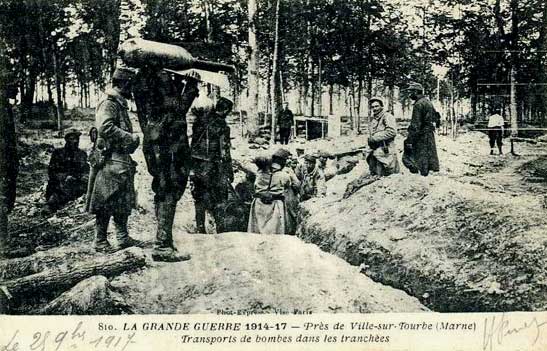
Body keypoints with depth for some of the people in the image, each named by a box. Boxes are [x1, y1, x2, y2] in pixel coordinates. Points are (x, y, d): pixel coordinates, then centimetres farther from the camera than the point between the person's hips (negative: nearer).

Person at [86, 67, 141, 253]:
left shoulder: (120, 105, 19)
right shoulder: (108, 103, -12)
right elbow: (105, 128, -25)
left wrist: (132, 140, 11)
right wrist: (130, 138, -19)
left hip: (122, 160, 10)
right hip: (111, 161, -10)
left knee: (123, 202, 12)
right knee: (107, 203, -5)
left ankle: (123, 237, 19)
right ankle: (100, 241, 1)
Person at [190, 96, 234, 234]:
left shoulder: (199, 120, 6)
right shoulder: (222, 126, -11)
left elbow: (194, 141, 11)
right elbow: (225, 152, -11)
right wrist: (229, 171, -5)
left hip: (195, 164, 6)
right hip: (211, 166, -5)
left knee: (200, 197, 13)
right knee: (219, 198, 5)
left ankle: (200, 228, 16)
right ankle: (220, 228, 3)